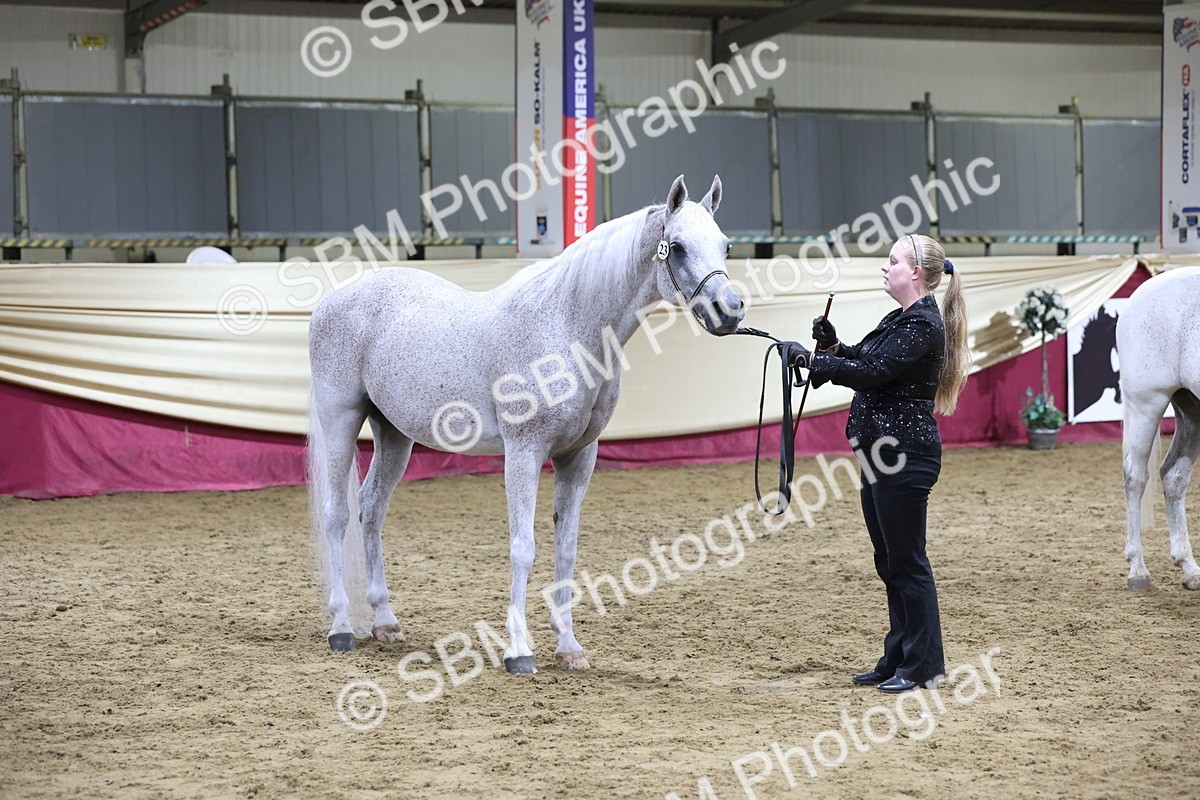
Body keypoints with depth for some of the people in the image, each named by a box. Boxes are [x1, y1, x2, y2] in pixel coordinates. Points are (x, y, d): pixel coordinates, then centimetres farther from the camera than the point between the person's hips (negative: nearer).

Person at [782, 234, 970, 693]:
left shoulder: (922, 324, -15)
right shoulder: (901, 319, 16)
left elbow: (872, 372, -21)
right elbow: (867, 362, 22)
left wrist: (811, 360, -18)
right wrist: (831, 345, 7)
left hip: (905, 455, -11)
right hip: (881, 452, 11)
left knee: (907, 561, -4)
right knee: (889, 562, 14)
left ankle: (923, 665, 3)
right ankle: (898, 659, 22)